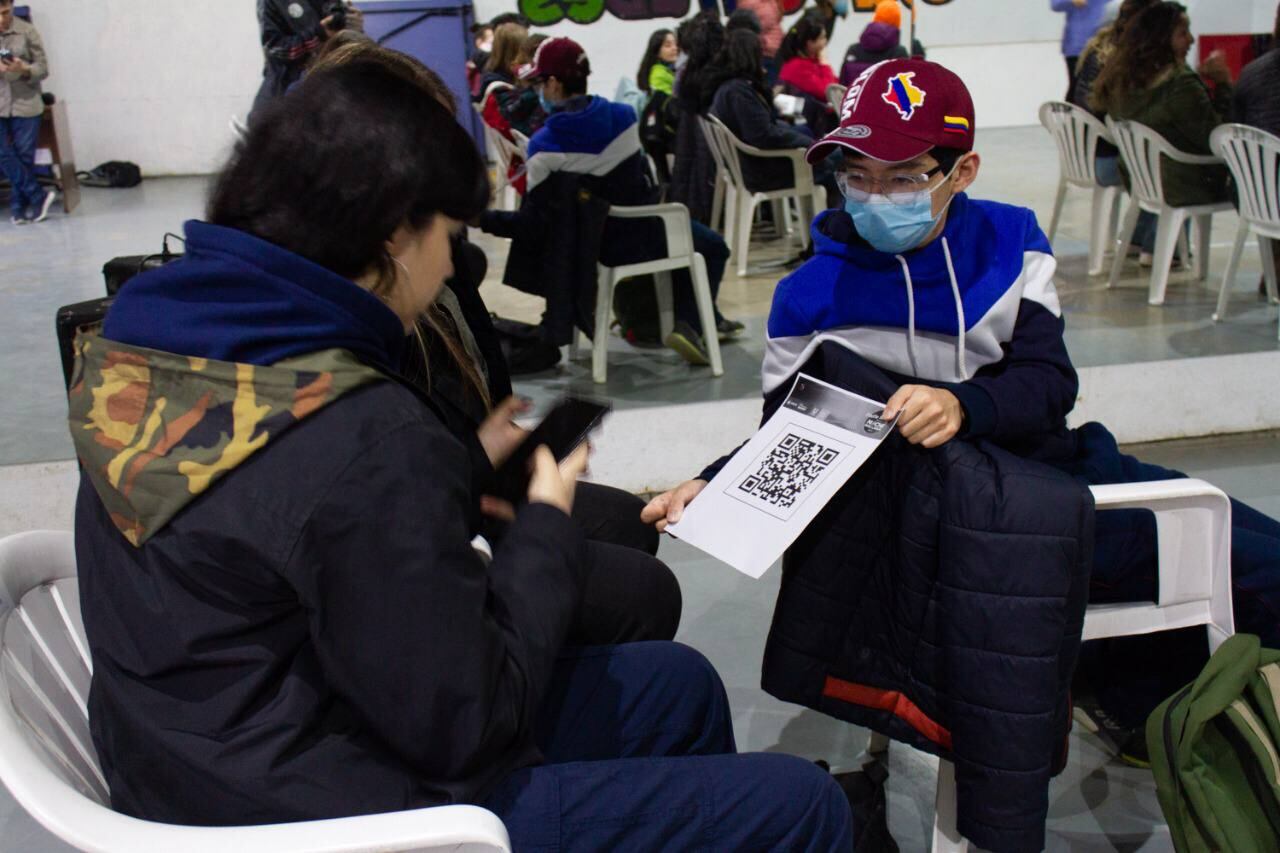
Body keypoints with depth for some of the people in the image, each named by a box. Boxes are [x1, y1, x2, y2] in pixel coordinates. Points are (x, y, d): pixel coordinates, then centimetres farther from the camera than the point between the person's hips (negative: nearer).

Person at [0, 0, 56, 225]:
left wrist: (24, 69, -20)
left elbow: (43, 68, 0)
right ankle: (38, 197, 3)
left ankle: (19, 208, 13)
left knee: (24, 156, 2)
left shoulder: (27, 31, -1)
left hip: (26, 103, -1)